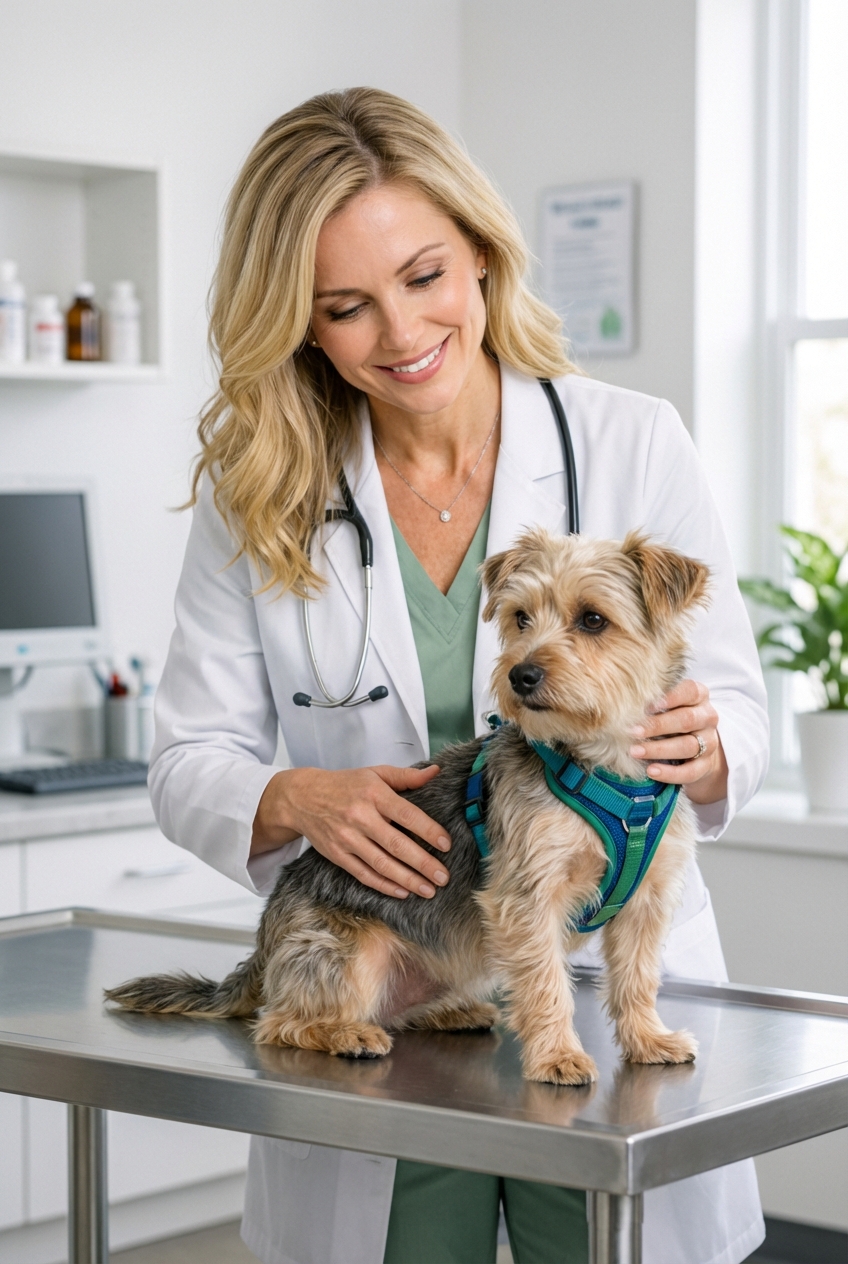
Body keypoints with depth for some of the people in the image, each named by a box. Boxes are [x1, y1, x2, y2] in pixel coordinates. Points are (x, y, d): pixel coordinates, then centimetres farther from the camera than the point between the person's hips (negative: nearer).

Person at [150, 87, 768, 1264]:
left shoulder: (632, 443, -4)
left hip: (615, 993, 0)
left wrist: (701, 751, -22)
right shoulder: (255, 493, -1)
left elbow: (736, 706, 1)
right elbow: (191, 758, 0)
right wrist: (300, 799, -21)